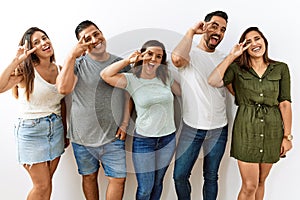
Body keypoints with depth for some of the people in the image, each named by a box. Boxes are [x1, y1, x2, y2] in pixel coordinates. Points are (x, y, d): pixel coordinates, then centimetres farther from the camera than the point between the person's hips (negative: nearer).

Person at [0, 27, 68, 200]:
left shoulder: (59, 69, 3)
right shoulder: (25, 71, -12)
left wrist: (66, 132, 15)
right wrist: (16, 61, -30)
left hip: (56, 128, 5)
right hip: (31, 130, -4)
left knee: (45, 183, 15)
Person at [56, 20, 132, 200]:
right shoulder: (77, 63, -4)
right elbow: (63, 88, -20)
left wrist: (125, 123, -1)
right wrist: (72, 56, -19)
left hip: (113, 137, 1)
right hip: (82, 137, -1)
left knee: (118, 178, 5)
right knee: (89, 177, 16)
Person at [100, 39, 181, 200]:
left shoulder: (165, 76, 3)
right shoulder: (132, 79, -9)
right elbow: (105, 75, -20)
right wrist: (128, 60, -17)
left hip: (168, 138, 4)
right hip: (143, 140, -3)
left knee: (158, 183, 20)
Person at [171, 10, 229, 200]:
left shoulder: (224, 59, 9)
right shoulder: (190, 54, -3)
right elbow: (177, 58, -28)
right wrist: (191, 32, -15)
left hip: (219, 128, 3)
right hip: (191, 127, -3)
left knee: (211, 177, 15)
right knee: (180, 175, 4)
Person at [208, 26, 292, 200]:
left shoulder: (281, 69, 4)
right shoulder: (237, 69, 0)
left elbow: (285, 103, 2)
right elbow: (213, 81, -18)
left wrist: (287, 136, -2)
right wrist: (232, 56, -11)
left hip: (272, 129, 2)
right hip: (246, 128, -2)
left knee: (260, 182, 16)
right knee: (249, 186, -1)